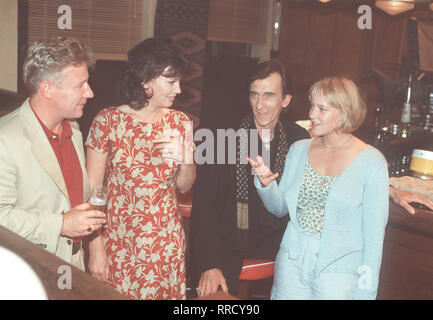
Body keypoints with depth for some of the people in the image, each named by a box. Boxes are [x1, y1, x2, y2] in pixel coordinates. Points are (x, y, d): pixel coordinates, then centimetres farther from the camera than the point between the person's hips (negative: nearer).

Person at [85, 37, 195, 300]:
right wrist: (95, 249, -12)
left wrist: (185, 159, -11)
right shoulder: (108, 121, -10)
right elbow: (92, 190, -7)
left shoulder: (179, 122, 1)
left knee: (166, 294, 13)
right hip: (119, 243, -3)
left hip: (167, 243, 3)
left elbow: (184, 186, 9)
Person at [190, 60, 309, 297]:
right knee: (214, 292, -23)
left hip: (276, 241, 3)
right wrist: (209, 265, -17)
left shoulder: (300, 140, 0)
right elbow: (204, 208, -9)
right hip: (227, 244, -3)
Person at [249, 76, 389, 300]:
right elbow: (280, 208, 10)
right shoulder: (299, 150, 3)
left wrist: (365, 291, -6)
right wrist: (265, 183, -10)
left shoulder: (371, 162, -10)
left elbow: (374, 232, -7)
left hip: (339, 270, -3)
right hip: (292, 263, 4)